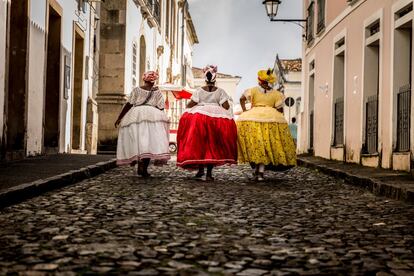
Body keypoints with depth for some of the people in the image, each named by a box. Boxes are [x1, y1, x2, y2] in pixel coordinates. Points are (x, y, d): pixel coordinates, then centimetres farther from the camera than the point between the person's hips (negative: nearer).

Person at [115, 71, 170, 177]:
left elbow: (128, 105, 6)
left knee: (137, 142, 5)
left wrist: (119, 118, 9)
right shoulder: (157, 92, 12)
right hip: (152, 114, -1)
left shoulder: (137, 90, 12)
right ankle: (144, 167, -16)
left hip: (135, 114, 1)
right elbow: (160, 108, 5)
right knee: (149, 142, -5)